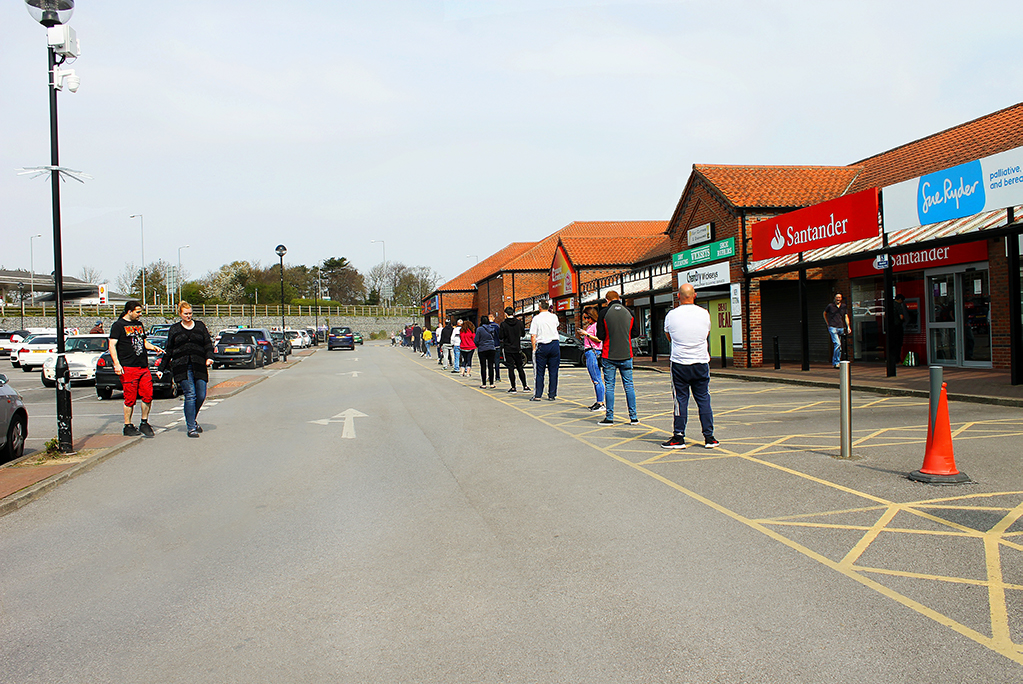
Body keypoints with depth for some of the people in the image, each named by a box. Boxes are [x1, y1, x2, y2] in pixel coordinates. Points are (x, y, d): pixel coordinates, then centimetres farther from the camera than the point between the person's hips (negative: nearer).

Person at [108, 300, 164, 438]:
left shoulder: (139, 324, 20)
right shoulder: (118, 325, -1)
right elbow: (112, 345, -7)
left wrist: (153, 347, 10)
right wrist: (116, 364, -16)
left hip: (143, 367, 6)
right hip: (128, 368, -6)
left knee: (148, 396, 1)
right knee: (130, 399, -3)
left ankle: (144, 423, 14)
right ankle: (128, 426, 7)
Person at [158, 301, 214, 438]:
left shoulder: (200, 326, 15)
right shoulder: (174, 329, 13)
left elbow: (208, 344, 10)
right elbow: (168, 351, 15)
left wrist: (209, 357, -8)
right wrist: (161, 369, 13)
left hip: (199, 366, 2)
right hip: (182, 367, -2)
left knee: (201, 396, -3)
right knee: (190, 395, -12)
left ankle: (192, 420, 22)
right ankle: (191, 427, -8)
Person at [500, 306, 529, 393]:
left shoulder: (503, 324, -10)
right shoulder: (519, 322, -1)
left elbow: (501, 337, -10)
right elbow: (523, 334, 10)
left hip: (508, 349, -3)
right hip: (517, 349, 3)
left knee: (511, 369, 1)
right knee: (520, 368, 12)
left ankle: (513, 388, 1)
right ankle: (525, 386, 12)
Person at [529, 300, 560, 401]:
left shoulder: (536, 318, -4)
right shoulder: (554, 317, 3)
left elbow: (533, 336, -7)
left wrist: (534, 348, 1)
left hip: (542, 346, -2)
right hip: (554, 344, 2)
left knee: (540, 372, 4)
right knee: (553, 372, 5)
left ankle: (537, 395, 2)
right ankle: (552, 395, 6)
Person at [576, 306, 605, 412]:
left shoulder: (596, 325, -7)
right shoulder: (589, 326, 21)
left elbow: (598, 339, -17)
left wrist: (586, 334, -16)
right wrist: (580, 335, 12)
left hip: (593, 353, -10)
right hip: (589, 353, 10)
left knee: (597, 379, -10)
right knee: (595, 379, 10)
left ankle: (600, 403, -11)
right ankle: (598, 402, 13)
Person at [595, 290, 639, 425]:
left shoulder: (603, 313, -6)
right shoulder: (629, 312, 2)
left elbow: (600, 335, -7)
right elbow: (636, 333, 5)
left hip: (609, 356, -2)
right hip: (626, 355, 2)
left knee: (609, 386, 3)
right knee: (629, 385, 9)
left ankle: (609, 418, 4)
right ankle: (633, 417, 10)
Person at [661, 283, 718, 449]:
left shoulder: (671, 315, -5)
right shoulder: (704, 313, -1)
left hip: (679, 364, -1)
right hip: (701, 362, 2)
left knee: (680, 400, 4)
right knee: (704, 399, 8)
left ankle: (678, 437, 5)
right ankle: (709, 437, 10)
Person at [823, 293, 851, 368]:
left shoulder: (844, 307, 9)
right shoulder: (830, 306, 3)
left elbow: (846, 317, 5)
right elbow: (824, 314, 18)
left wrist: (848, 327, -7)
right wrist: (828, 324, 15)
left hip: (841, 328, 4)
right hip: (833, 328, -4)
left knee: (839, 346, 6)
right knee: (837, 344, -17)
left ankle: (835, 362, 16)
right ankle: (836, 362, -12)